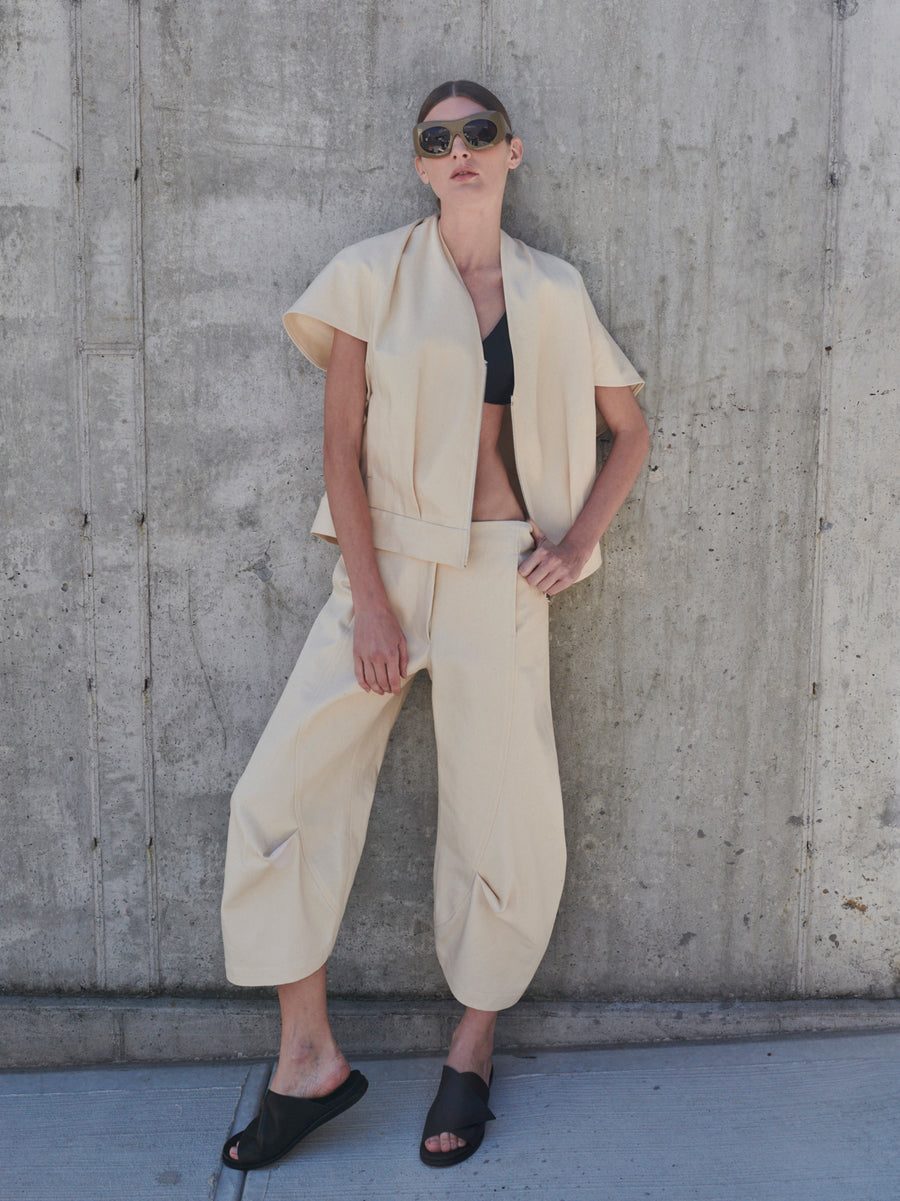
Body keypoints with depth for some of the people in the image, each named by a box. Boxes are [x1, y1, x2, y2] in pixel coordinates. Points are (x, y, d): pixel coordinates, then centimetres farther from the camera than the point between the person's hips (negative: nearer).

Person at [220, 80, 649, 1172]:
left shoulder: (552, 293, 8)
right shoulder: (374, 273, 3)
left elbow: (630, 430, 16)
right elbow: (342, 444, -3)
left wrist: (575, 544, 2)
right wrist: (368, 599, -10)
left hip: (498, 577, 0)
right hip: (383, 561, 0)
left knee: (503, 822, 2)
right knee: (282, 794, -6)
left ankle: (472, 1054, 25)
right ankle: (309, 1059, 10)